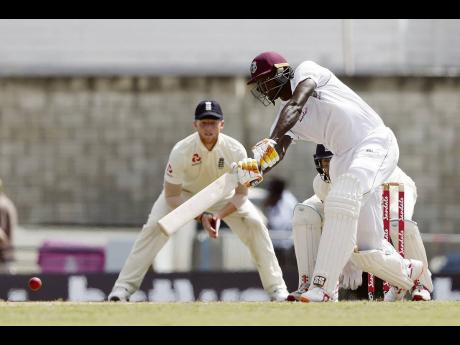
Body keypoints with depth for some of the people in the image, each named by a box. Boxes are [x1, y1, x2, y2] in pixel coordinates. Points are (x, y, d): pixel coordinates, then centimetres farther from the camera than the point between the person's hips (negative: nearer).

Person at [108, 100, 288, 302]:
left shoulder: (235, 151, -29)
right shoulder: (181, 151, -34)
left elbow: (241, 194, -18)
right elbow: (171, 196, -25)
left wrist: (220, 215, -35)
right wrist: (201, 217, -35)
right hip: (184, 192, -2)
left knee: (254, 224, -16)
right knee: (154, 227, -22)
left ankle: (276, 288, -5)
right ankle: (123, 287, -17)